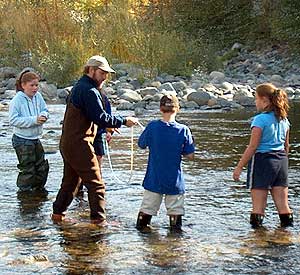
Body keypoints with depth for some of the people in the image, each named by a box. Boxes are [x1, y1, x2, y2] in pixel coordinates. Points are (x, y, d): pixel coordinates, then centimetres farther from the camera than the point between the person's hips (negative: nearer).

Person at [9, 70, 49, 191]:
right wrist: (34, 120, -26)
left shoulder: (38, 96, 0)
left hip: (35, 139, 6)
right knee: (28, 170, 0)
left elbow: (45, 110, 11)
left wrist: (43, 115, -15)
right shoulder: (17, 100, -17)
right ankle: (24, 191, 17)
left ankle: (38, 188, 31)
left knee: (42, 167, 14)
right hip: (22, 140, -6)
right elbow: (13, 120, -21)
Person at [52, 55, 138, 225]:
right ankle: (99, 219, -2)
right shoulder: (89, 91, -16)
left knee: (70, 181, 20)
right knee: (96, 184, -4)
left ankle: (58, 214, 26)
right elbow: (100, 117, -22)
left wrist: (107, 127, 19)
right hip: (80, 145, -10)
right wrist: (124, 121, -15)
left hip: (67, 144, 10)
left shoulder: (79, 87, 17)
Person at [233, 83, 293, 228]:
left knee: (258, 205, 2)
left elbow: (252, 147, -14)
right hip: (281, 161, 6)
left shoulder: (260, 119, -13)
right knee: (282, 204, 9)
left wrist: (239, 167, -8)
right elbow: (286, 145, 14)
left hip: (262, 159, -6)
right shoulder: (284, 119, 7)